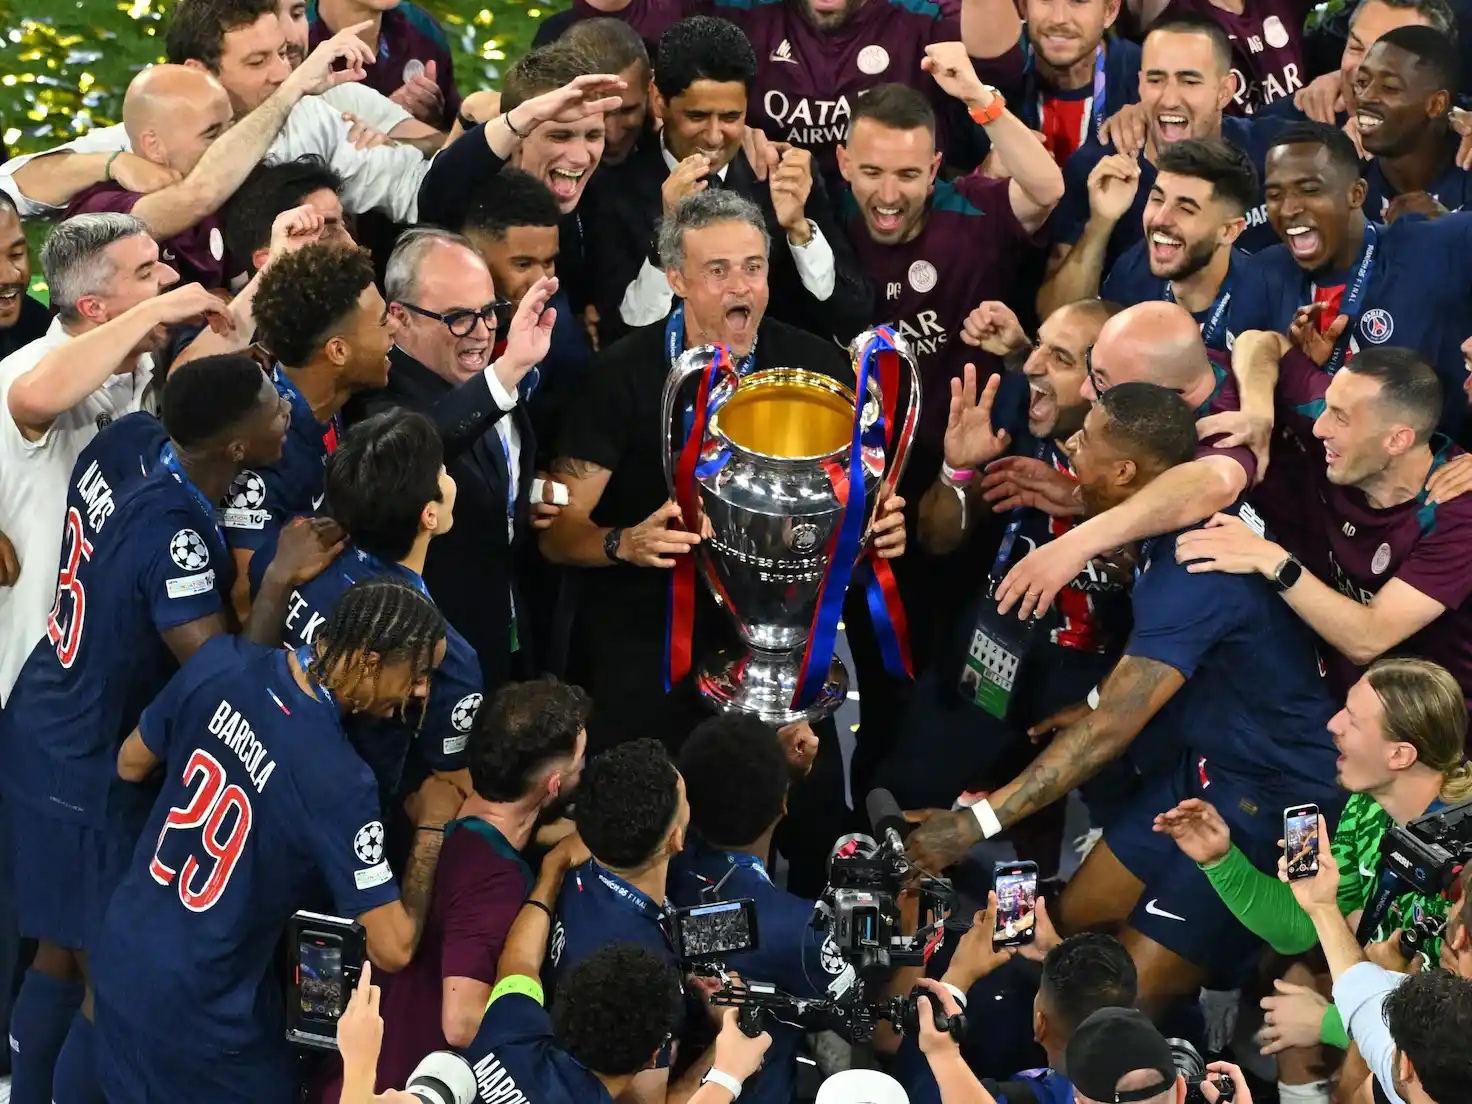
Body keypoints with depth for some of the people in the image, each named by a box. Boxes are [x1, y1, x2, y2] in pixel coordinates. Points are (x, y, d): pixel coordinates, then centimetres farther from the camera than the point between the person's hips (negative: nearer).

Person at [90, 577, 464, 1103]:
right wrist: (433, 825, -11)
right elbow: (393, 949, -24)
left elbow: (131, 764, 6)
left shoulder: (219, 664, -13)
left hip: (122, 954, 6)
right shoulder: (338, 781, -30)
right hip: (197, 1014, -6)